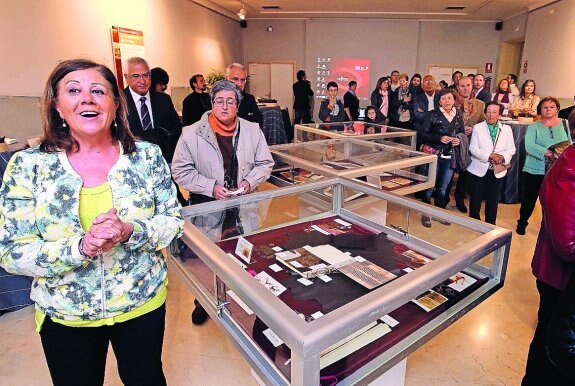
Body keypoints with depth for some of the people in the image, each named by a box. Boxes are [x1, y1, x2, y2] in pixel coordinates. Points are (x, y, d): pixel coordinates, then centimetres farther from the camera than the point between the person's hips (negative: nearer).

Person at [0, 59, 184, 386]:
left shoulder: (147, 155, -9)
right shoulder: (28, 166, -10)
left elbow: (174, 220, -6)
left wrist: (130, 232, -25)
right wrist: (81, 247, -26)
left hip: (143, 304, 1)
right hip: (65, 317, 0)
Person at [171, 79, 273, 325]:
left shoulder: (252, 130, 1)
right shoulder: (192, 133, -7)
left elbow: (265, 163, 6)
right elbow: (181, 171, -6)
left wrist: (249, 181, -12)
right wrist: (211, 187, -17)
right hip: (207, 206, -1)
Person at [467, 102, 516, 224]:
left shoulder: (507, 129, 4)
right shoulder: (477, 127, -2)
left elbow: (511, 149, 2)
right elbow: (473, 149, -10)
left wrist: (502, 156, -20)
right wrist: (490, 155, -22)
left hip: (497, 171, 2)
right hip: (478, 170, -2)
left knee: (493, 201, 12)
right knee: (475, 200, 5)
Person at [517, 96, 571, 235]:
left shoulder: (564, 125, 5)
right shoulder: (534, 127, -2)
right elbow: (529, 146, -17)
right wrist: (546, 152, -31)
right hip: (534, 170, -2)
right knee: (529, 198, 10)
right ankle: (522, 222, 30)